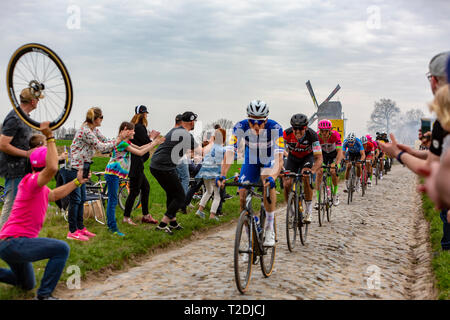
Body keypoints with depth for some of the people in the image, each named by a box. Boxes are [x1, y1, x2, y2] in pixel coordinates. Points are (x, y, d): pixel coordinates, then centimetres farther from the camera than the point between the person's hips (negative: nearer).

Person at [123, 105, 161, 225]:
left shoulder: (133, 126, 15)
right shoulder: (140, 128, -15)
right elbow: (147, 144, -14)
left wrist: (151, 136, 15)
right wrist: (152, 137, 2)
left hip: (136, 164, 10)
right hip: (135, 164, -10)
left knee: (146, 187, 15)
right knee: (134, 191, -4)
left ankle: (145, 215, 22)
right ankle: (126, 217, 2)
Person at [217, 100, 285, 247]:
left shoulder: (275, 128, -32)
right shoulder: (240, 127, -28)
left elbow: (279, 157, -40)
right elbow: (230, 152, -34)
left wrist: (273, 177, -57)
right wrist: (222, 175, -48)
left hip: (269, 160, -2)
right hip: (250, 160, 2)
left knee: (268, 184, -33)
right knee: (243, 197, -11)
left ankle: (269, 229, -21)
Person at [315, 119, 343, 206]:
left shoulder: (335, 135, -34)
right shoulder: (316, 136, -30)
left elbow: (340, 151, -39)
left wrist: (336, 164, -54)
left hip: (334, 153, -1)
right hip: (323, 153, 2)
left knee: (333, 172, -21)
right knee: (319, 172, -16)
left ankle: (335, 194, 4)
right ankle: (318, 199, -9)